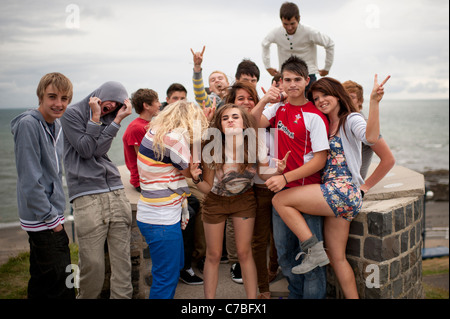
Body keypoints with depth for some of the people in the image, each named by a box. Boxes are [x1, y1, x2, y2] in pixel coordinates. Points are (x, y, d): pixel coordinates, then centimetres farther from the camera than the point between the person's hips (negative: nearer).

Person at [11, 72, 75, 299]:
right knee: (62, 288, -2)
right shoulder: (28, 124, -18)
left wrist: (57, 212, 15)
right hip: (42, 221, -9)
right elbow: (30, 181, -21)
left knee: (42, 284, 22)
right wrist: (52, 219, -16)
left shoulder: (56, 124, 9)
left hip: (52, 216, 9)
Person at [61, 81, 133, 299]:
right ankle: (86, 296, 18)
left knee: (122, 258, 2)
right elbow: (85, 150, -3)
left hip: (115, 191, 5)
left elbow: (99, 150, 2)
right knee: (93, 263, -5)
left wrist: (118, 119, -3)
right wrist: (95, 118, -3)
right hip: (87, 195, -5)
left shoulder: (108, 118, 20)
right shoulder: (72, 113, 6)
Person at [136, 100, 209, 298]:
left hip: (153, 215, 10)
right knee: (167, 278, 4)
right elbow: (189, 171, -8)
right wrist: (197, 141, -2)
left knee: (176, 266, 25)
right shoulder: (174, 139, -23)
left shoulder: (155, 132, 7)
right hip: (161, 221, -10)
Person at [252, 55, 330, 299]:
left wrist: (285, 178, -20)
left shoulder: (314, 116, -12)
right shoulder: (279, 108, 6)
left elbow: (320, 160, -15)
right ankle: (296, 293, 37)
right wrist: (264, 101, -15)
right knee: (284, 251, 18)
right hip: (281, 189, 6)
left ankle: (313, 295, 23)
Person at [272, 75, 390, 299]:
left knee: (280, 200, -11)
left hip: (343, 191, -9)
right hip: (332, 195, 9)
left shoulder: (351, 120, -3)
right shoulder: (325, 125, 21)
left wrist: (374, 102, -35)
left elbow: (371, 137, -24)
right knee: (337, 258, 12)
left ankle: (314, 250, -5)